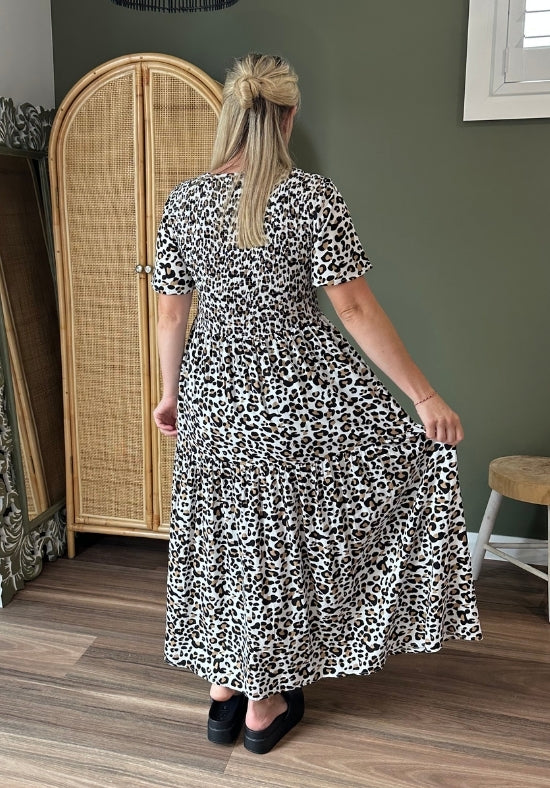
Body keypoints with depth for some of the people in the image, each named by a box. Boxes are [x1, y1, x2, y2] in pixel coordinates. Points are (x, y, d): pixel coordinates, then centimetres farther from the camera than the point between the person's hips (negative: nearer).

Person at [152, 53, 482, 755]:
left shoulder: (183, 201, 0)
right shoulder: (313, 197, -11)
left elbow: (170, 312, 4)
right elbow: (355, 308, -15)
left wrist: (169, 392, 17)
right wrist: (424, 396, -10)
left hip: (213, 389, 4)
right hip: (297, 388, -3)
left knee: (219, 532, 16)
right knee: (281, 538, 11)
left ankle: (223, 692, 32)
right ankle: (264, 704, 27)